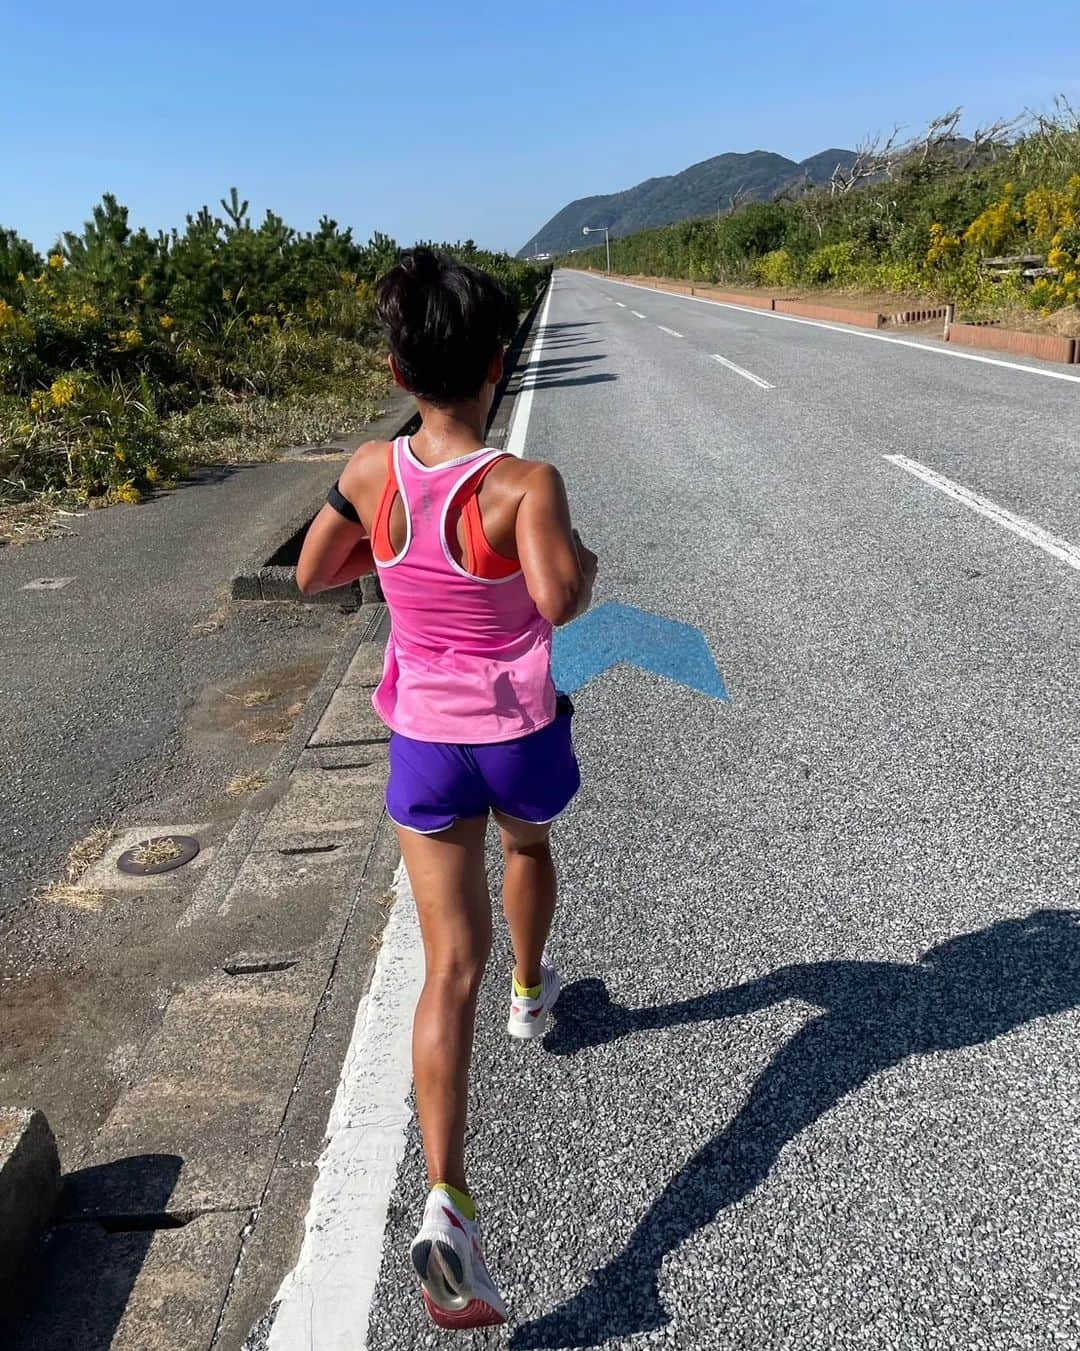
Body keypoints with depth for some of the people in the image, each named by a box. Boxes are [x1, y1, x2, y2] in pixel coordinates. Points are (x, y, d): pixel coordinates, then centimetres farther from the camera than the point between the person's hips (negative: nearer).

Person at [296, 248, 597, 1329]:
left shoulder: (372, 471, -7)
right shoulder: (525, 485, -19)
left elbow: (312, 576, 6)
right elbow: (558, 600, -35)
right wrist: (585, 562, -13)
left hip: (423, 741, 2)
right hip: (523, 734, -1)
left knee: (449, 967, 4)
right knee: (528, 842, 34)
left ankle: (444, 1200, -5)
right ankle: (531, 992, 59)